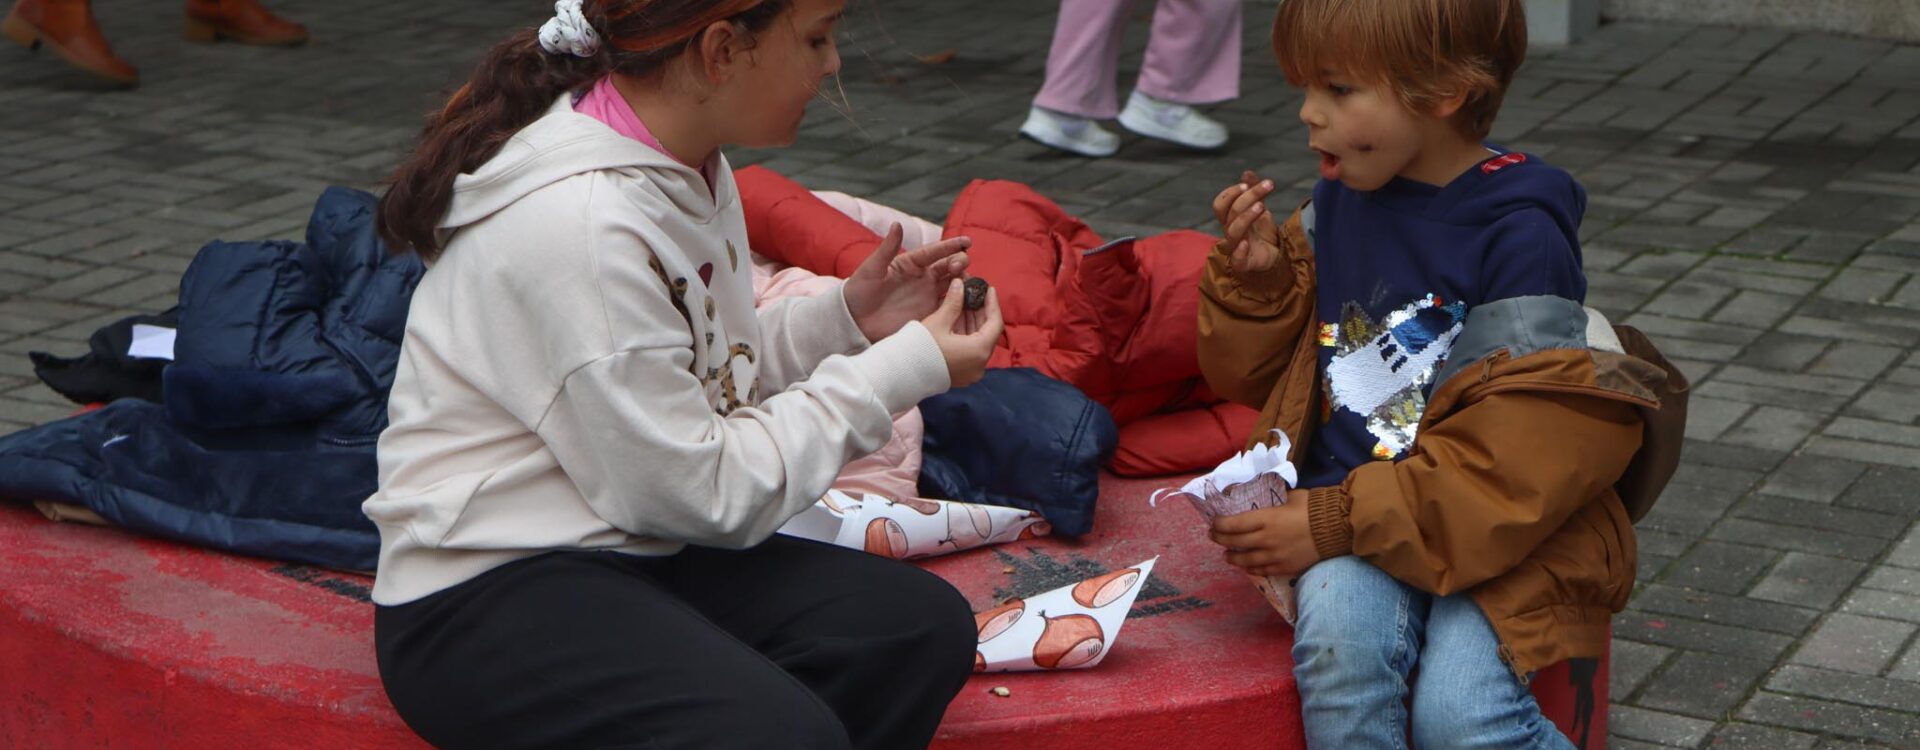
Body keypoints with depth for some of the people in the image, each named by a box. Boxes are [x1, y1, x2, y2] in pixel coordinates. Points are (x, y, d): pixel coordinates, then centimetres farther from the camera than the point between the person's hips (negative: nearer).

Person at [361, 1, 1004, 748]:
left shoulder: (688, 170, 5)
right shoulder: (577, 221, -23)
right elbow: (700, 493, -18)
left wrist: (847, 317, 2)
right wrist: (905, 367, -11)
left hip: (634, 554, 9)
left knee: (923, 628, -12)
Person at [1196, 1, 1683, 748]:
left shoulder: (1520, 233, -12)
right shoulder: (1337, 203, 7)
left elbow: (1508, 465, -16)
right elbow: (1256, 377, 18)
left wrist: (1339, 521, -20)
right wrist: (1254, 277, -2)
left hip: (1497, 531, -4)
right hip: (1348, 519, 4)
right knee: (1339, 639, -28)